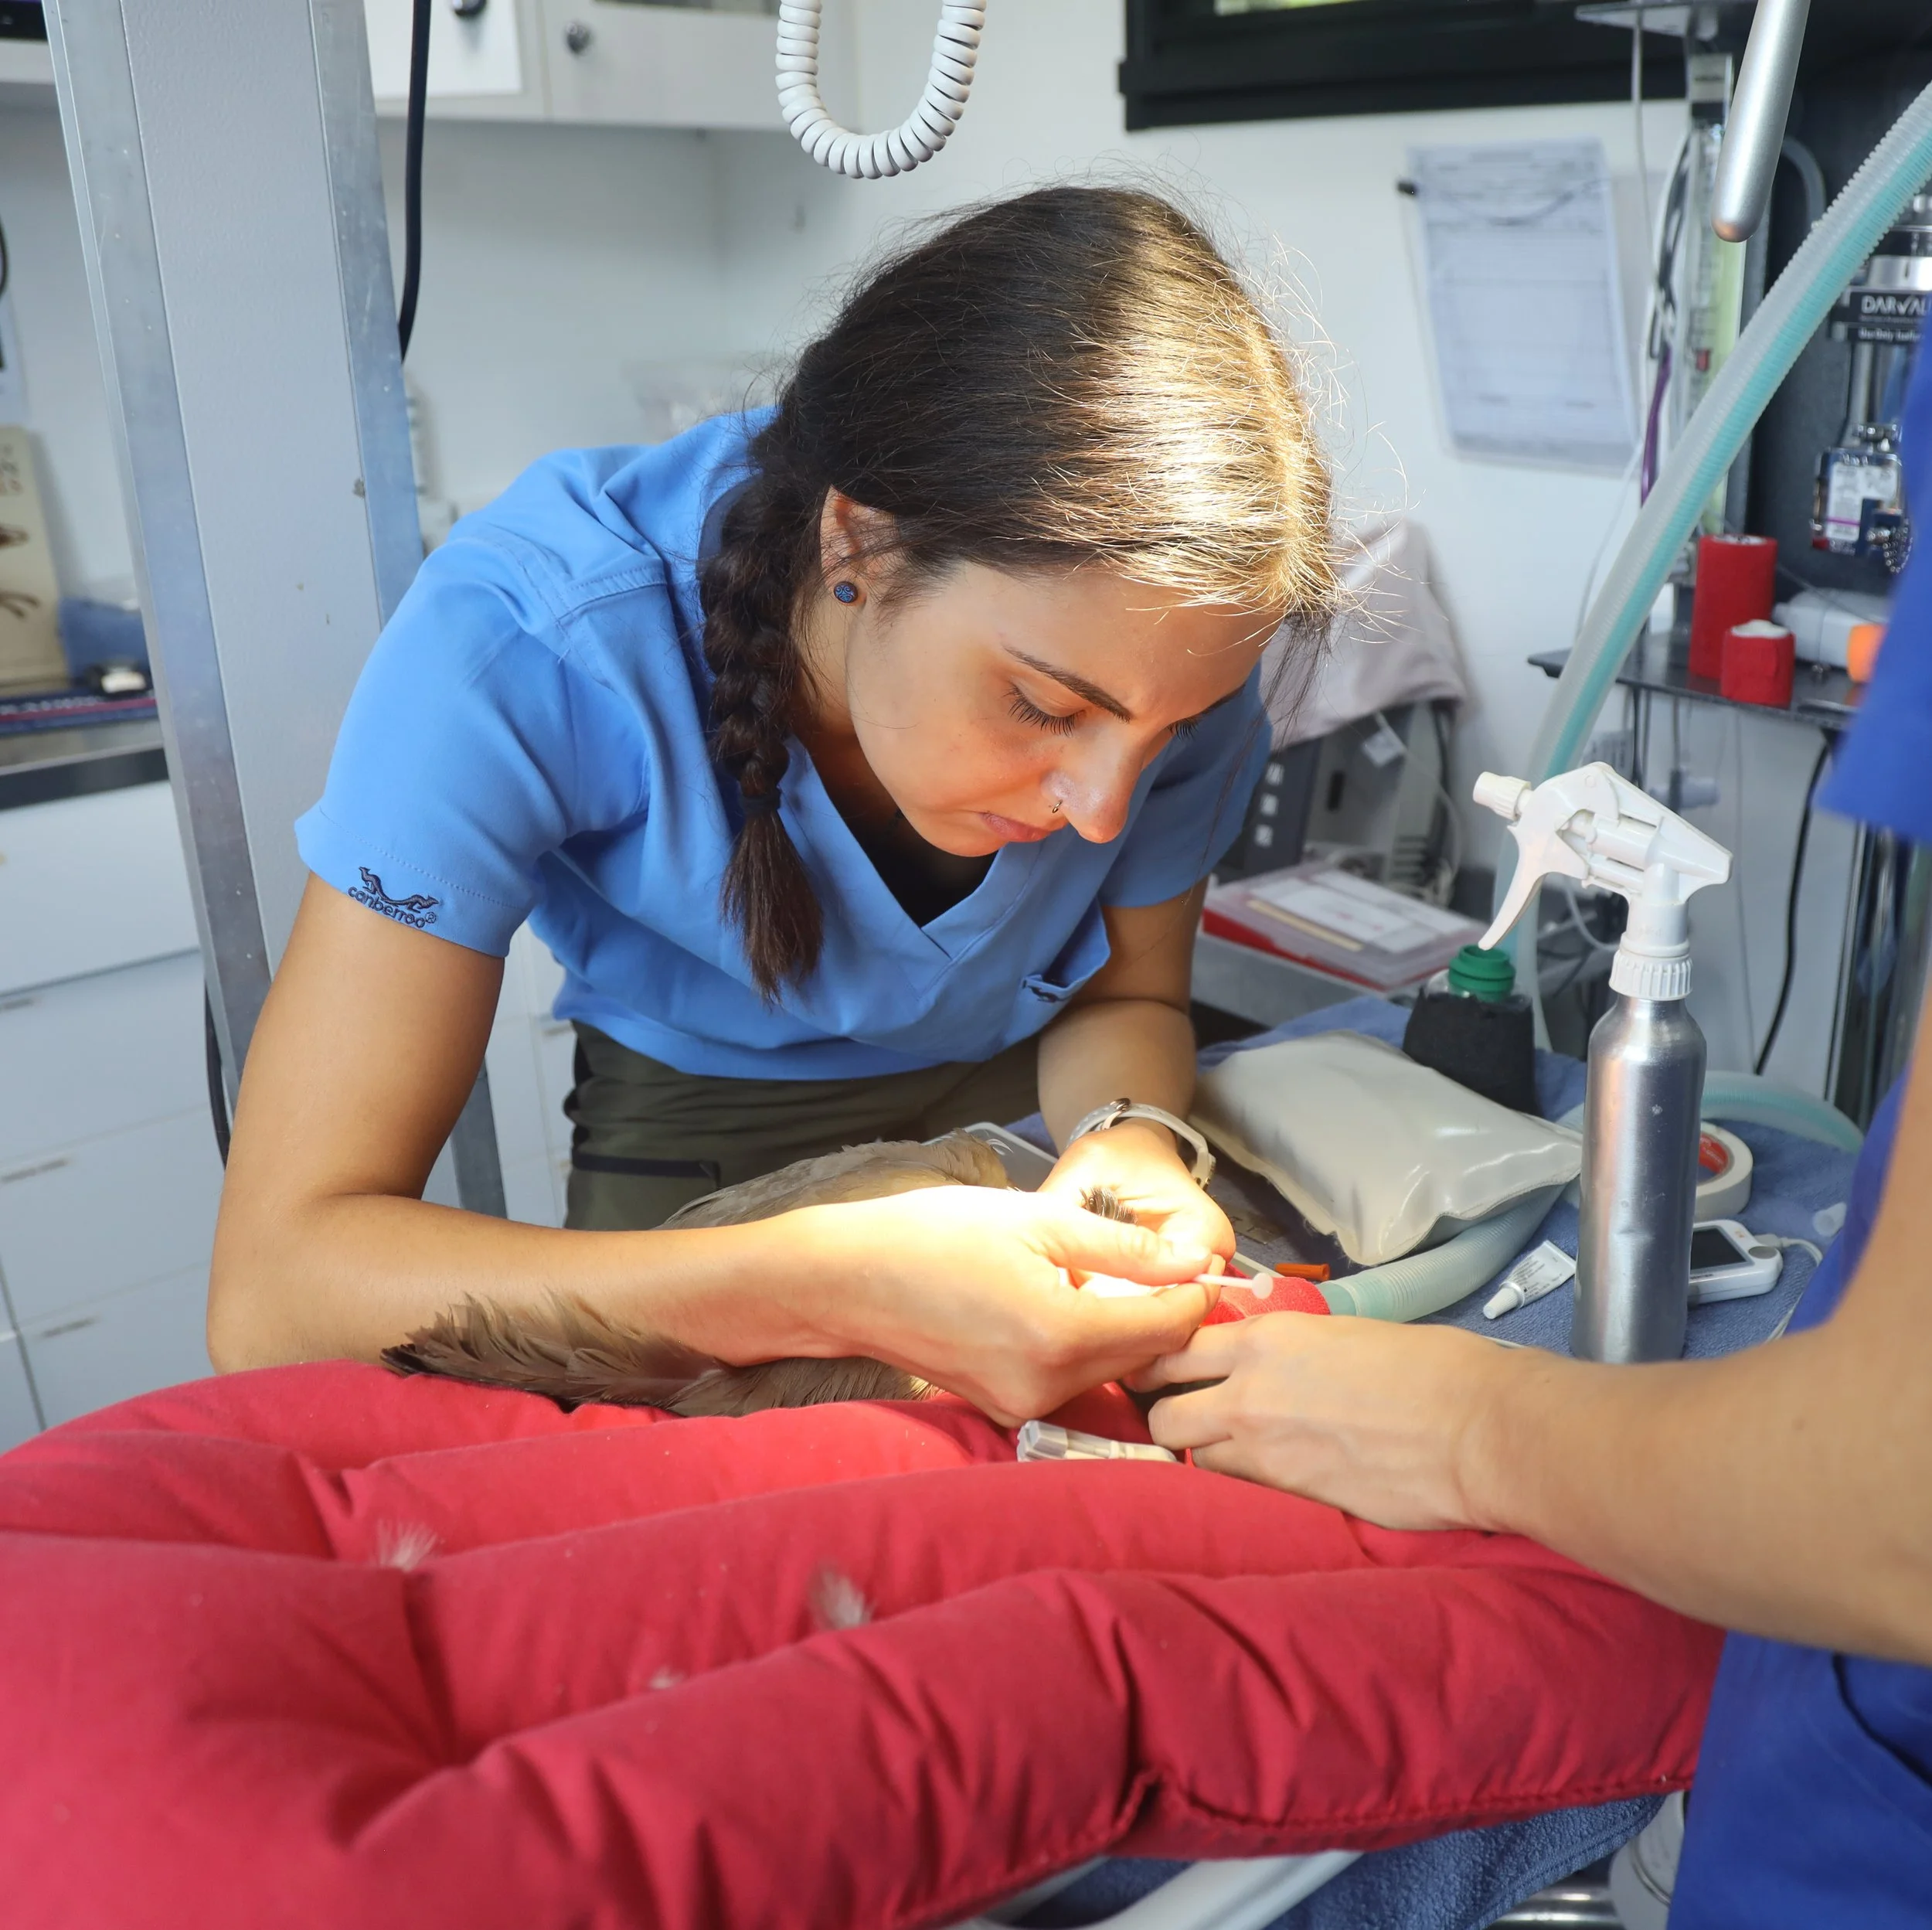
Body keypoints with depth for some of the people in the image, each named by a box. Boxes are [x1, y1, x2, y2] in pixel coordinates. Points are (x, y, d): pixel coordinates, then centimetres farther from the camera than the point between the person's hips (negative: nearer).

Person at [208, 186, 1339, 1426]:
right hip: (703, 1133, -2)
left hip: (1022, 1092, 3)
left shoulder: (1171, 638, -22)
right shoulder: (522, 640, -34)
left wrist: (1128, 1143, -28)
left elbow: (1128, 997, -4)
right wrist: (841, 1288, -47)